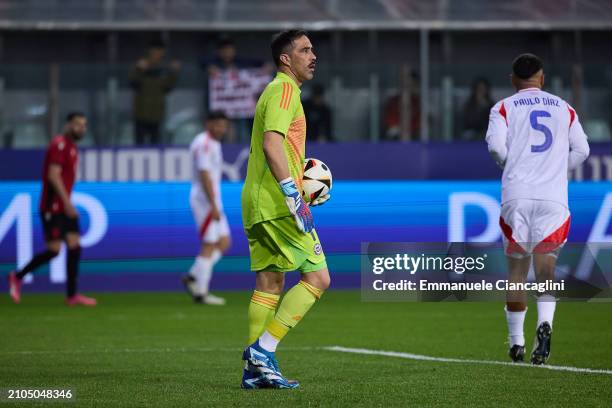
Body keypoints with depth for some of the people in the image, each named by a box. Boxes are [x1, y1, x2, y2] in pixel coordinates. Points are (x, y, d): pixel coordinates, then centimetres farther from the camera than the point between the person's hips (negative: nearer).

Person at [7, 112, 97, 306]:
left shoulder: (71, 147, 16)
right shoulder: (59, 145, -13)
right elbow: (53, 175, -22)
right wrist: (67, 202, -26)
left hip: (64, 207, 9)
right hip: (53, 207, -9)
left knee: (75, 247, 0)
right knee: (53, 250, -9)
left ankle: (72, 295, 0)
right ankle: (17, 277, 8)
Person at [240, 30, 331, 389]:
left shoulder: (278, 90, 22)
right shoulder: (284, 88, -9)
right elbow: (271, 143, -21)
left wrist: (301, 190, 25)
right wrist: (294, 195, -24)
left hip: (259, 205, 10)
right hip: (278, 202, -10)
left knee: (269, 284, 10)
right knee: (317, 278, -9)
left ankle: (256, 368, 9)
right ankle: (263, 350, -12)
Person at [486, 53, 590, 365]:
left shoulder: (504, 108, 6)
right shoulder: (563, 108, 14)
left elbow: (495, 145, -8)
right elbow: (581, 150, 9)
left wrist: (510, 163, 12)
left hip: (517, 196, -1)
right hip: (554, 196, 1)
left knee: (517, 269, 10)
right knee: (546, 266, -2)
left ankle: (516, 342, 14)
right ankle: (545, 322, -30)